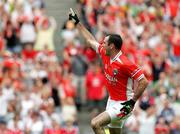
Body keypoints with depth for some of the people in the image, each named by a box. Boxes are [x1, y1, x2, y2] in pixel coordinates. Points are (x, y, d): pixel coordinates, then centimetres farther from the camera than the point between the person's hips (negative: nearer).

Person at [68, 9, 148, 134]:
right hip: (112, 101, 9)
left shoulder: (124, 64, -23)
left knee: (96, 123, -21)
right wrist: (77, 22, 22)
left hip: (122, 105, -9)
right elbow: (91, 40, 17)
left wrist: (132, 101, -21)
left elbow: (144, 82, -22)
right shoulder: (105, 54, 1)